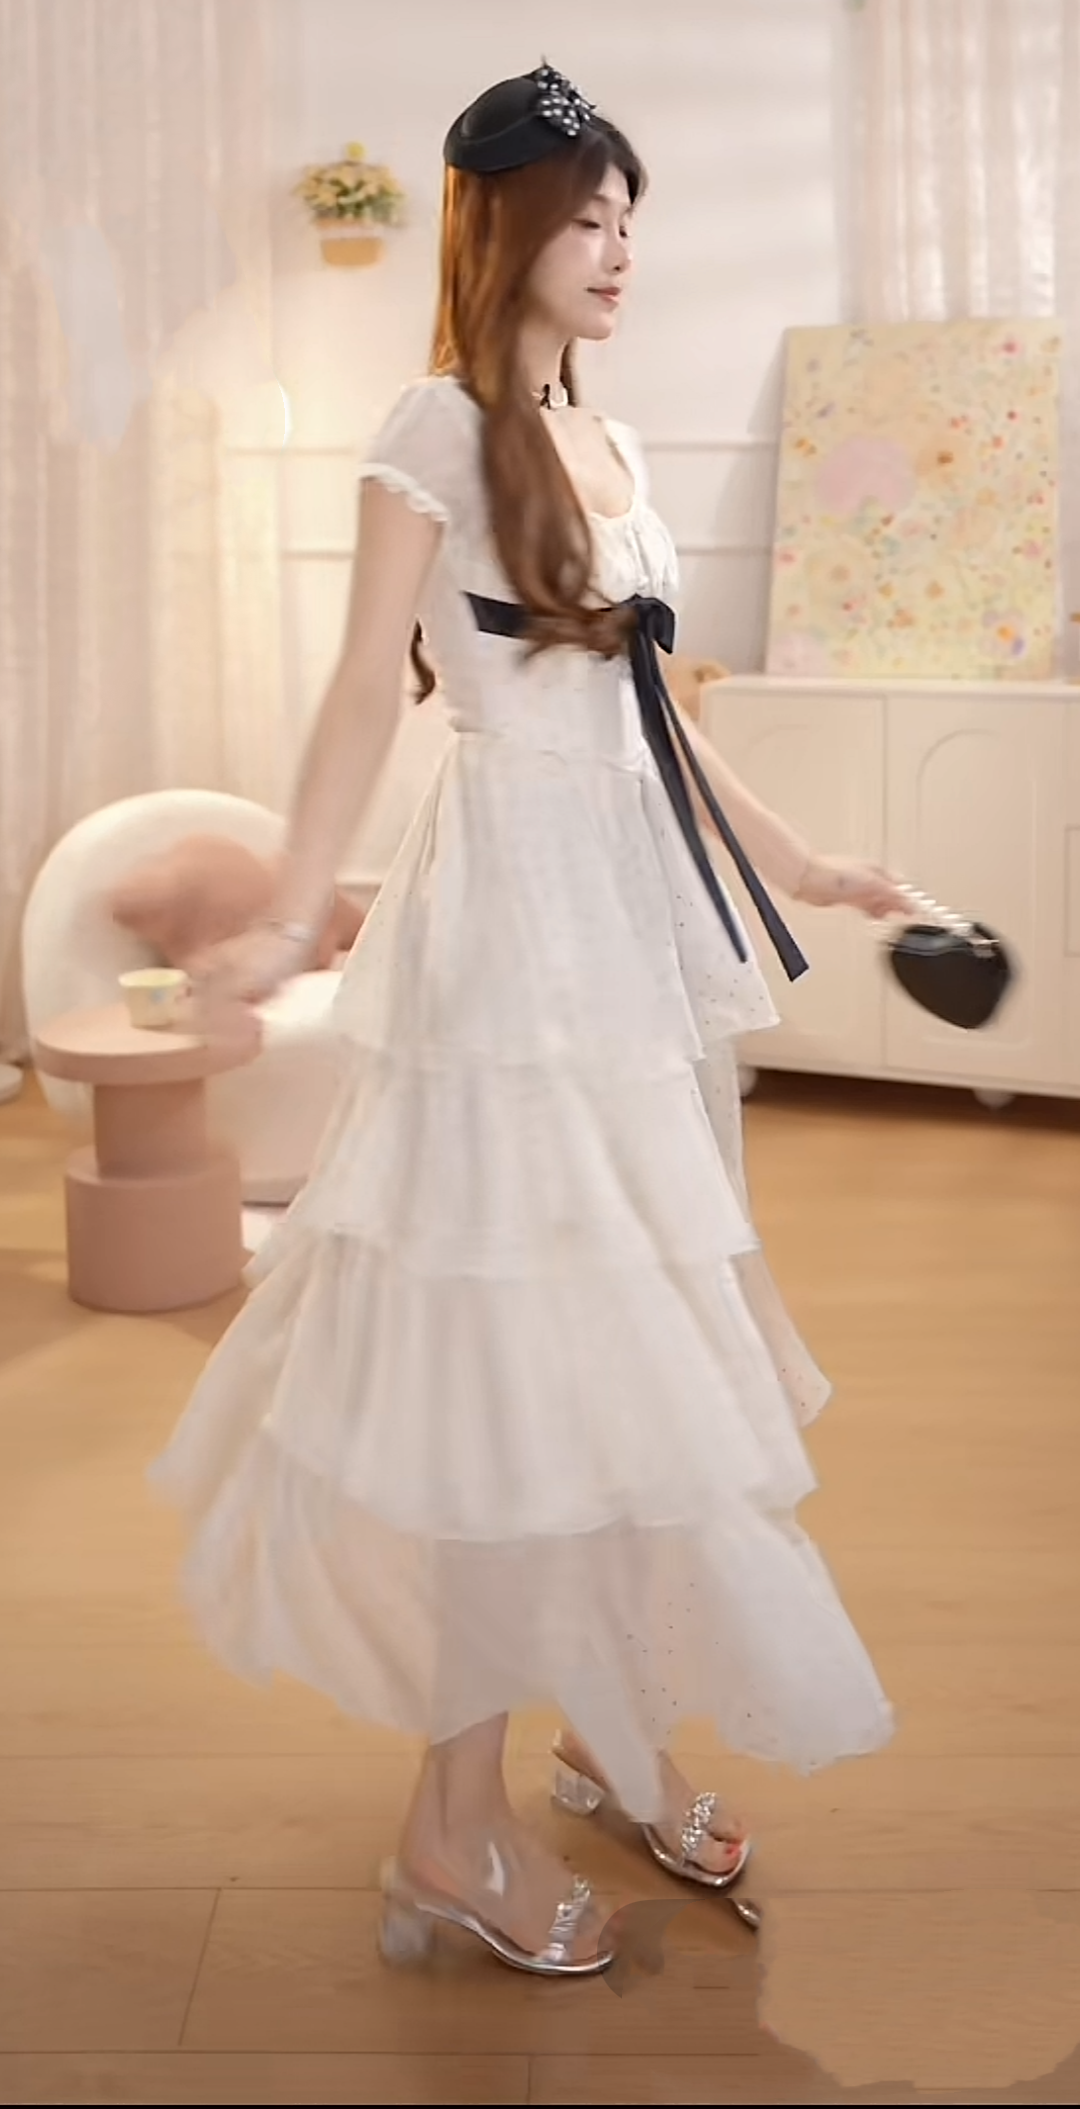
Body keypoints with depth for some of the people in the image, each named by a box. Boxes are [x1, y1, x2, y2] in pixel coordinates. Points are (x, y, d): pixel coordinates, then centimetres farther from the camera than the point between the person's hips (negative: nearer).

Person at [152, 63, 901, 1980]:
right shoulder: (437, 427, -5)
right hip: (509, 909, -7)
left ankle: (613, 1736, 26)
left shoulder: (611, 445, 16)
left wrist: (786, 863, 23)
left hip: (639, 909, 7)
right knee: (508, 1356, -4)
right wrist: (288, 925, -20)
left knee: (626, 1343, 11)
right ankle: (458, 1820, 8)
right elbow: (365, 692, -10)